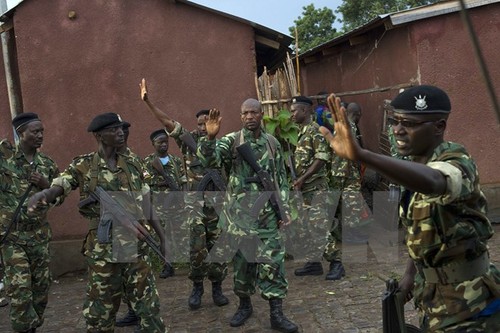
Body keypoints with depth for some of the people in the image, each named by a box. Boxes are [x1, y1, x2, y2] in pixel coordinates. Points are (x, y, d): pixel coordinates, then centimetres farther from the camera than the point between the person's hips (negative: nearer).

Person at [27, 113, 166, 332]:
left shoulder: (133, 166, 7)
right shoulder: (83, 166, -1)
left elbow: (147, 206, 11)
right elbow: (58, 187, -13)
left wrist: (163, 238, 9)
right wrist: (42, 194, -37)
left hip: (136, 246, 2)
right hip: (103, 250, -2)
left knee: (149, 305, 9)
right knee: (100, 309, 11)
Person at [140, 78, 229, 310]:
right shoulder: (189, 140, 4)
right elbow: (167, 122, -5)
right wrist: (148, 101, -12)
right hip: (195, 198, -1)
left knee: (217, 244, 5)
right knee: (197, 243, -6)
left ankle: (217, 287, 19)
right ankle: (197, 287, 12)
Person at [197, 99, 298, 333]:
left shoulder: (273, 143, 6)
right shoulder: (231, 141, -2)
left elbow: (281, 179, 10)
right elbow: (209, 160, -19)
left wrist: (283, 209, 5)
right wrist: (210, 137, -37)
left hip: (267, 214, 1)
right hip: (239, 214, -1)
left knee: (272, 262, 0)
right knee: (241, 260, 10)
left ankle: (276, 314, 9)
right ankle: (244, 305, 28)